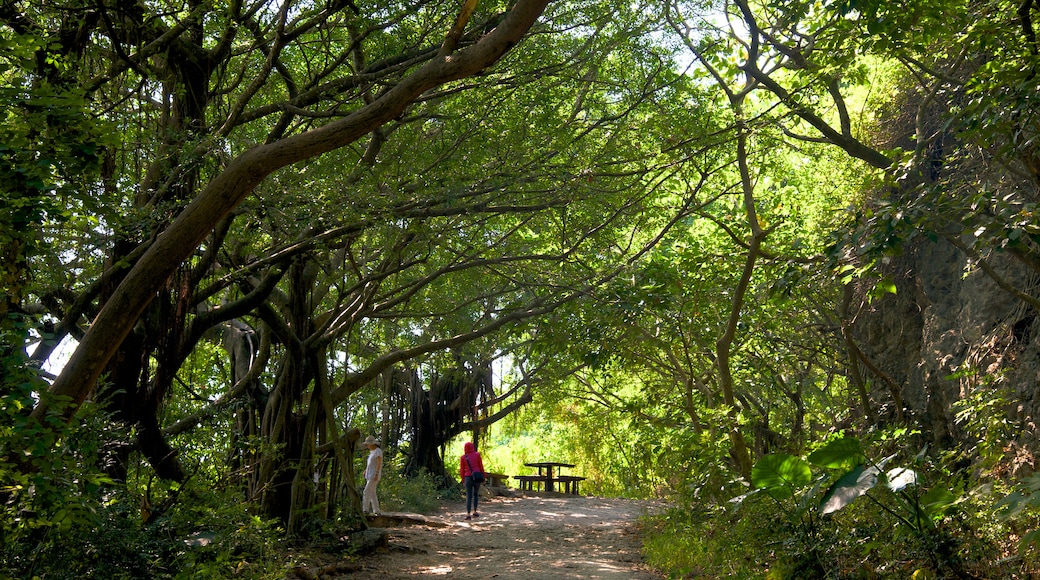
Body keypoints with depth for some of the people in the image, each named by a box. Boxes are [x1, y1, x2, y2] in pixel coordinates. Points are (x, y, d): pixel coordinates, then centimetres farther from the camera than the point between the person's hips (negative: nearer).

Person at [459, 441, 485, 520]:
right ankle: (474, 512, 17)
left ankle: (468, 514, -9)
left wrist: (463, 480, 13)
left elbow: (462, 470, 3)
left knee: (469, 496, 3)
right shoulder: (477, 455, 1)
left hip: (468, 478, 0)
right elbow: (481, 467, 1)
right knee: (475, 494, 19)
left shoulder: (463, 457, 2)